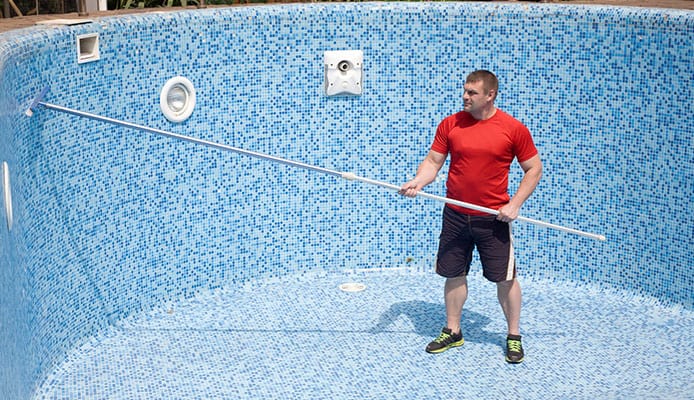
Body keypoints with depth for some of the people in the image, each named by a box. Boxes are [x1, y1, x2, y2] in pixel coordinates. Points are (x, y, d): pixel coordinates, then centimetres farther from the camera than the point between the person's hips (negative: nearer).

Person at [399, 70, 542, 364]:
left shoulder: (513, 129, -7)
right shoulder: (450, 124, 0)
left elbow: (534, 169, 0)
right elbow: (433, 161, 4)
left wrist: (515, 204, -9)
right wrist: (417, 181, -17)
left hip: (494, 218, -3)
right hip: (455, 215, 3)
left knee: (505, 278, 3)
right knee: (453, 274, 10)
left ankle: (514, 336, 20)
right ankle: (452, 332, 26)